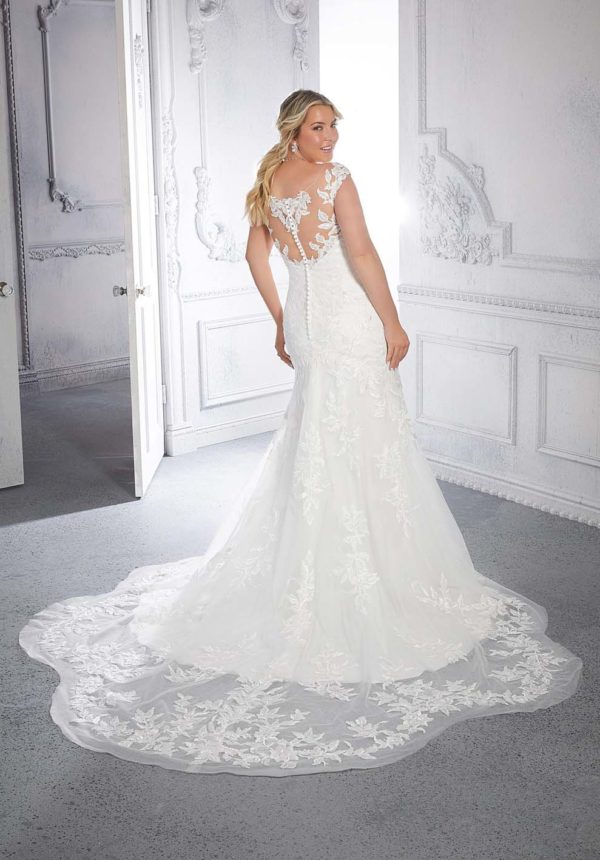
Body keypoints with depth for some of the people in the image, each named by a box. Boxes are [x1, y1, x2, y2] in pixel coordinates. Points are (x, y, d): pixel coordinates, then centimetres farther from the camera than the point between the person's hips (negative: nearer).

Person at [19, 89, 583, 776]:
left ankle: (320, 574, 26)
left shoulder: (270, 183, 11)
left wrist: (281, 322, 21)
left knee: (314, 447, 16)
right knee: (362, 448, -2)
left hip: (306, 315, 8)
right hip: (349, 317, -8)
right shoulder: (335, 179, -12)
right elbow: (361, 253, -19)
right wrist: (393, 322, -13)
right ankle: (373, 574, 5)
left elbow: (256, 255, 15)